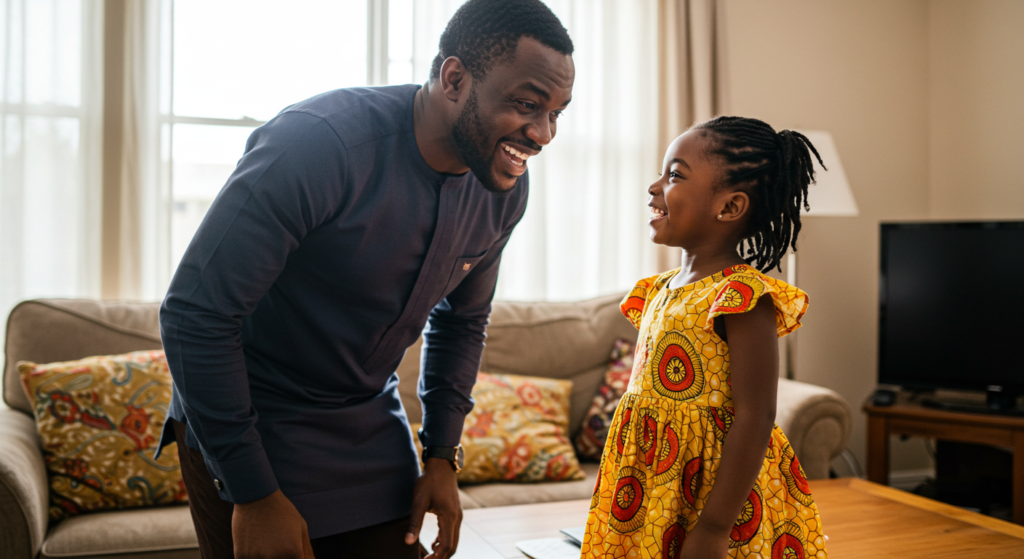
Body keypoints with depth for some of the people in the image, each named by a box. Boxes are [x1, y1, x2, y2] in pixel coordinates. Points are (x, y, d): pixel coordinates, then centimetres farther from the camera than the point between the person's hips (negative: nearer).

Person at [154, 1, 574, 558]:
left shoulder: (505, 189, -7)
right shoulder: (317, 143, -28)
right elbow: (194, 315, -25)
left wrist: (441, 455, 4)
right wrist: (255, 495, -21)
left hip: (371, 425, 6)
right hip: (249, 429, -5)